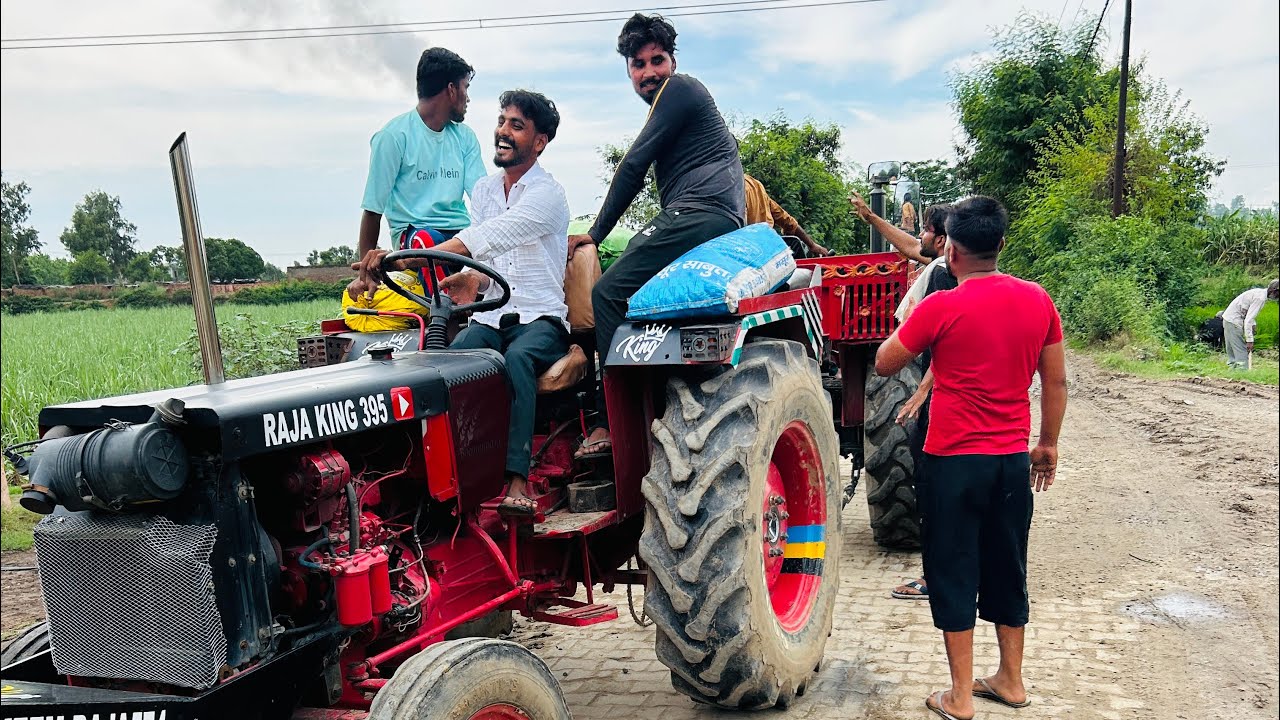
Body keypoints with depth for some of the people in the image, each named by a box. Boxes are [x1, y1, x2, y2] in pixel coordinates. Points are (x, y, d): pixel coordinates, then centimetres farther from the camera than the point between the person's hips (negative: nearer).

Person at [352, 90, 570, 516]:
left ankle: (517, 482, -43)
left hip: (540, 318, -5)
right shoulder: (483, 191, 15)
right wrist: (473, 279, -9)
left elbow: (489, 237, -26)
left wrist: (407, 259, -36)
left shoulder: (547, 194, -10)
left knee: (516, 361, -38)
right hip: (491, 317, 5)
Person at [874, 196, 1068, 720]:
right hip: (1013, 460, 5)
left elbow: (884, 364, -3)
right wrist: (1048, 444, 19)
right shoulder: (1038, 301, 0)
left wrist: (910, 318, 11)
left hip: (955, 461, -5)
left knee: (953, 574, 6)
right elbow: (1056, 383, 8)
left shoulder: (941, 308, -15)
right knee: (1007, 571, 18)